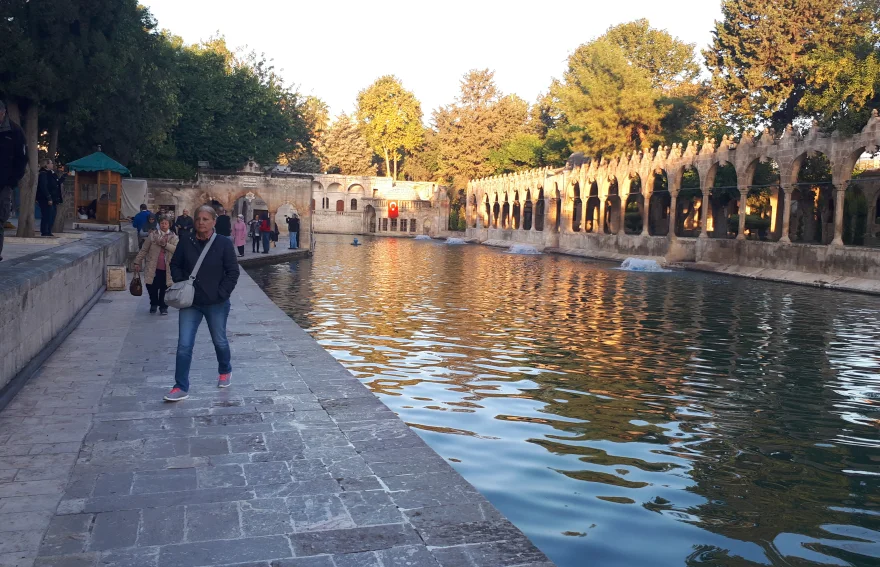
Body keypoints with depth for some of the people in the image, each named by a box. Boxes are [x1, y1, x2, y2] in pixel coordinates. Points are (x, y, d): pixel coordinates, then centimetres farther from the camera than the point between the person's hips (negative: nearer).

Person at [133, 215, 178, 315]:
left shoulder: (174, 237, 3)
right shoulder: (153, 235, 3)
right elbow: (144, 250, 5)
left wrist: (165, 244, -23)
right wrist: (137, 262, 3)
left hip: (167, 269, 0)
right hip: (153, 268, 1)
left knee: (164, 289, 5)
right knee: (152, 287, 6)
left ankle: (163, 307, 23)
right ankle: (153, 304, 31)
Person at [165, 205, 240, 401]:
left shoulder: (224, 243, -10)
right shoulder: (186, 242, -3)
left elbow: (233, 272, -7)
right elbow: (175, 265, 10)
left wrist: (221, 294, -13)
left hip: (216, 304, -1)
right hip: (190, 303, 2)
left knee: (219, 341, 17)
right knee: (184, 345, -2)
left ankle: (225, 371, 45)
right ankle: (181, 388, 6)